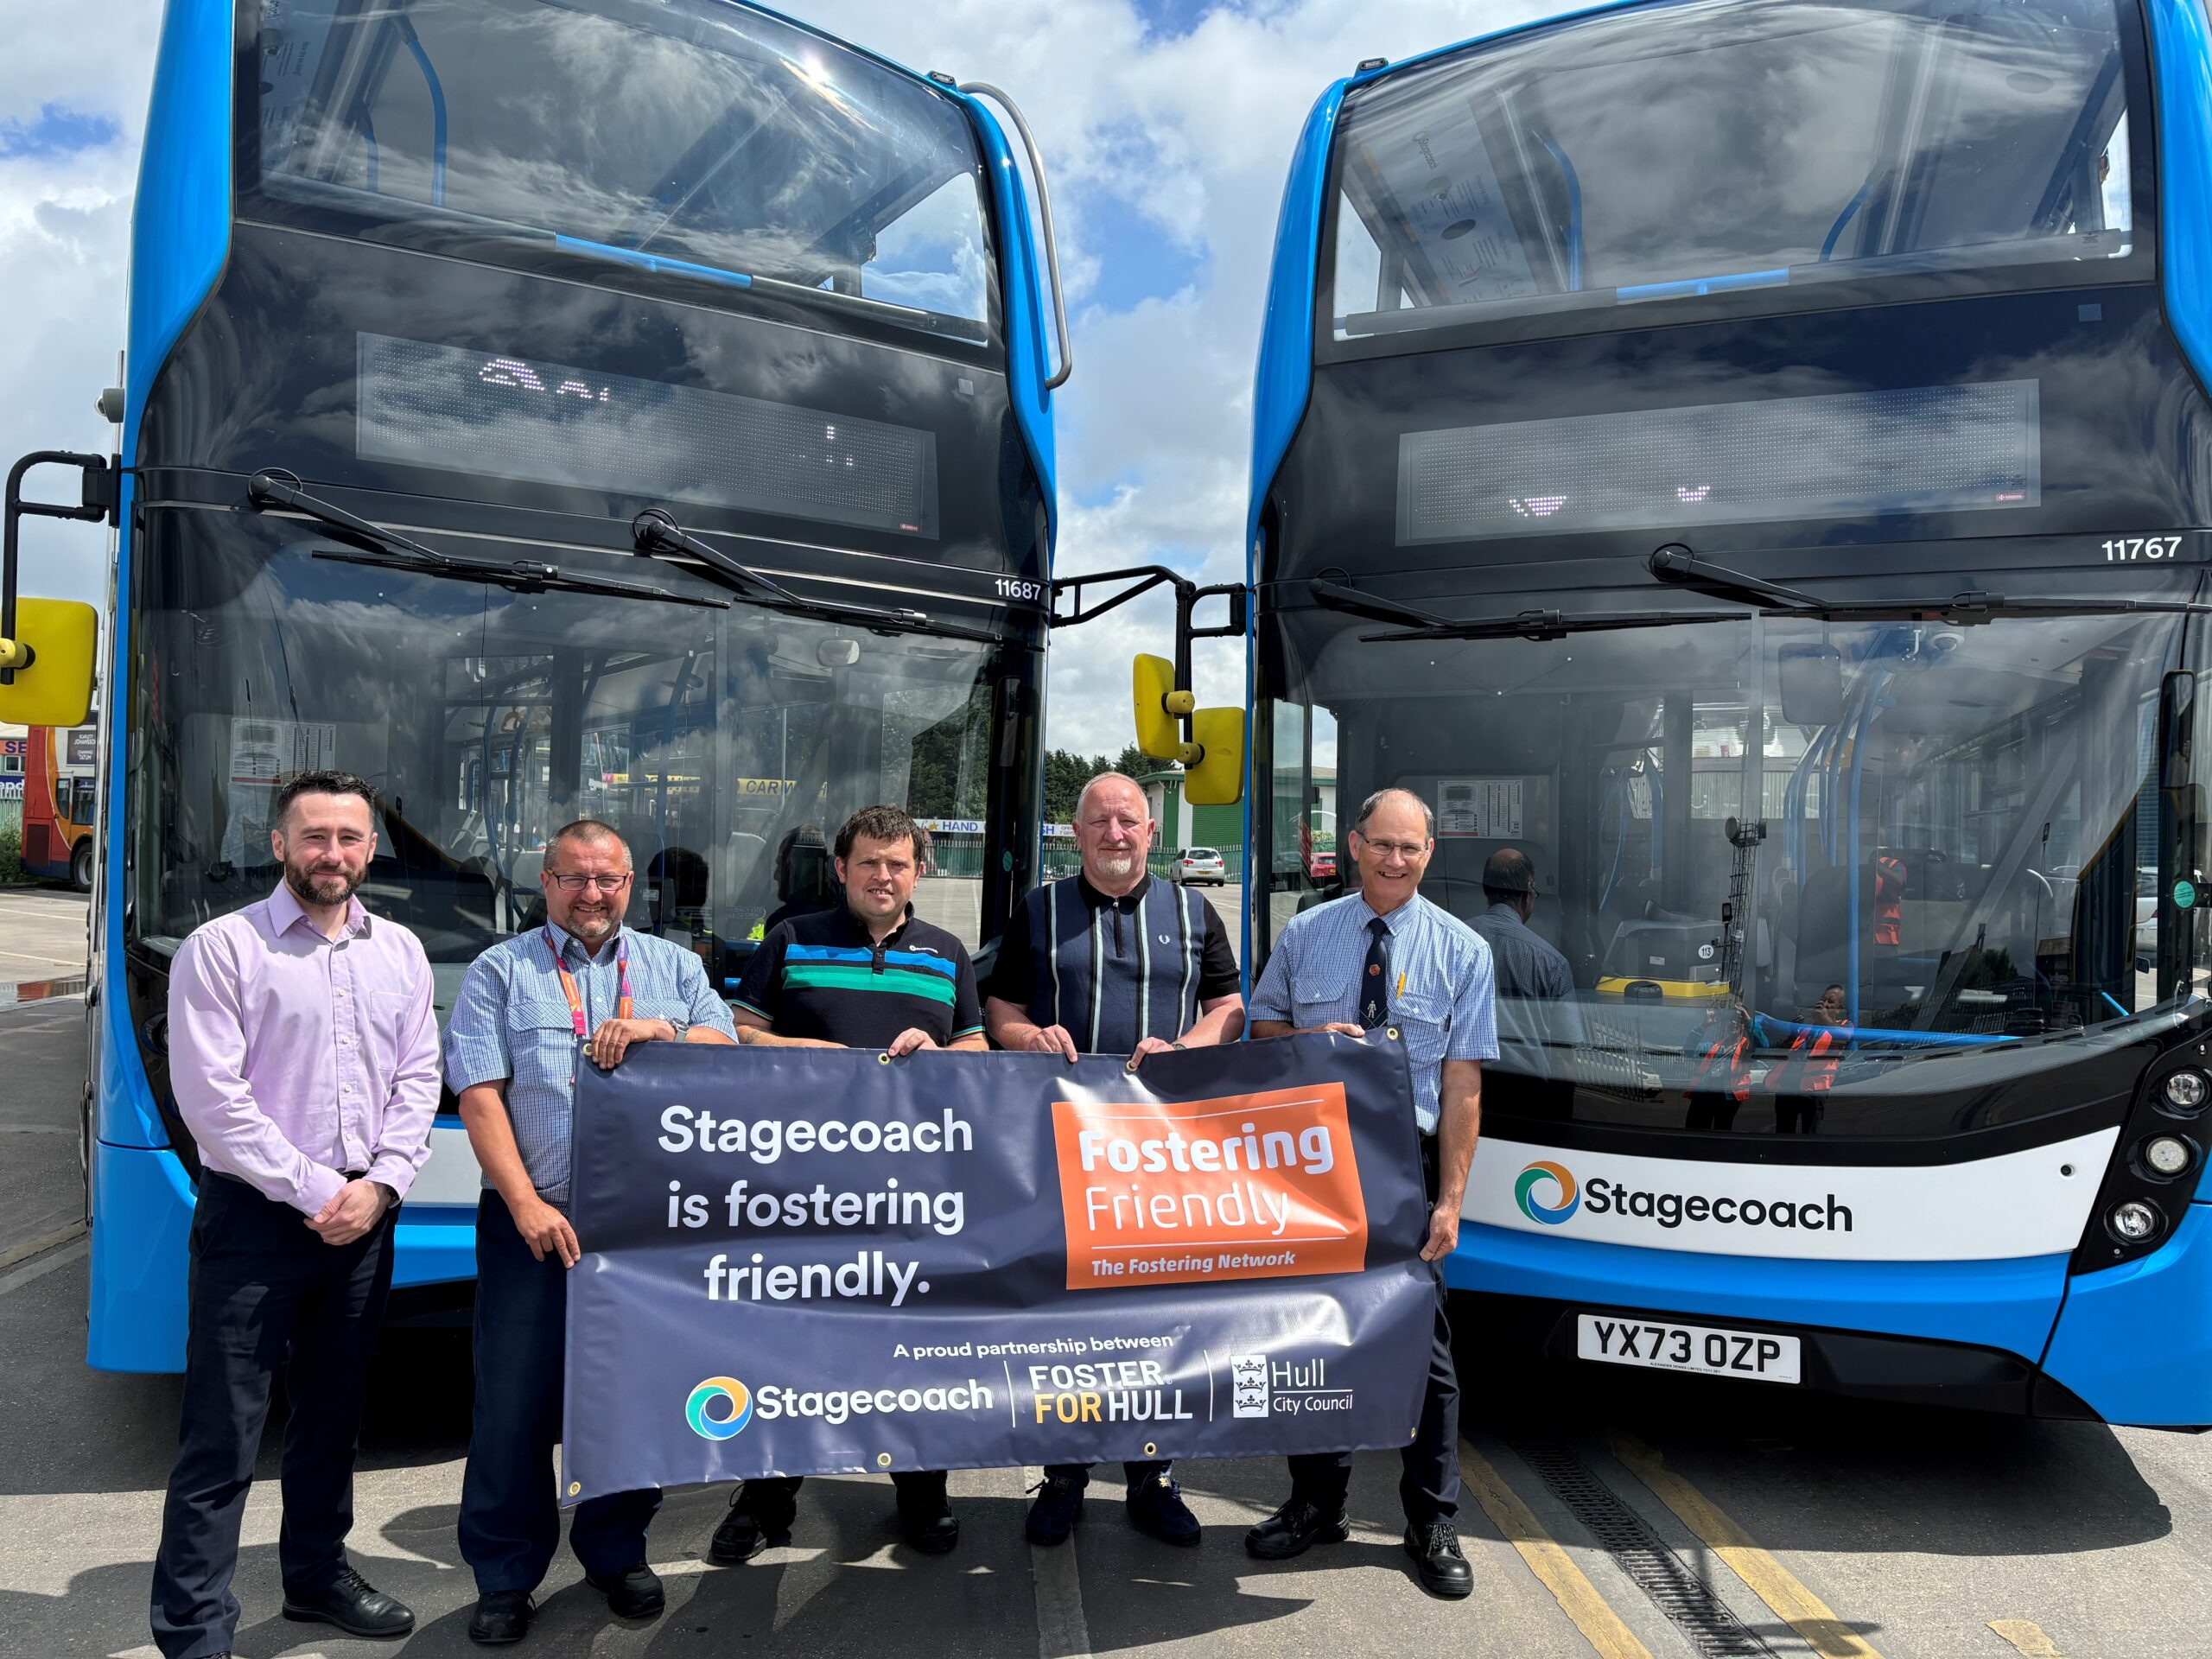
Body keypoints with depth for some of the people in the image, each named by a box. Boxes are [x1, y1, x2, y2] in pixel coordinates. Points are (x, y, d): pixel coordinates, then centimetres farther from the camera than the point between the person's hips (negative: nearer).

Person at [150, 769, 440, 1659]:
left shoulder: (399, 952, 8)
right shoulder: (222, 947, -7)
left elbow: (417, 1080, 7)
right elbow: (211, 1097, -12)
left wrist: (379, 1187, -6)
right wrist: (316, 1193, -14)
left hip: (363, 1217, 5)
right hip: (255, 1216, -5)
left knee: (332, 1414, 18)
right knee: (222, 1437, -1)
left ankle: (318, 1575, 34)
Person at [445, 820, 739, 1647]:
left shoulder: (674, 966, 13)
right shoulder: (500, 972, 5)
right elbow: (479, 1096, -4)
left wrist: (660, 1033, -15)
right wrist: (526, 1204, -14)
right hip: (533, 1222, -2)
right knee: (515, 1400, 3)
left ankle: (618, 1552, 27)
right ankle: (505, 1577, 19)